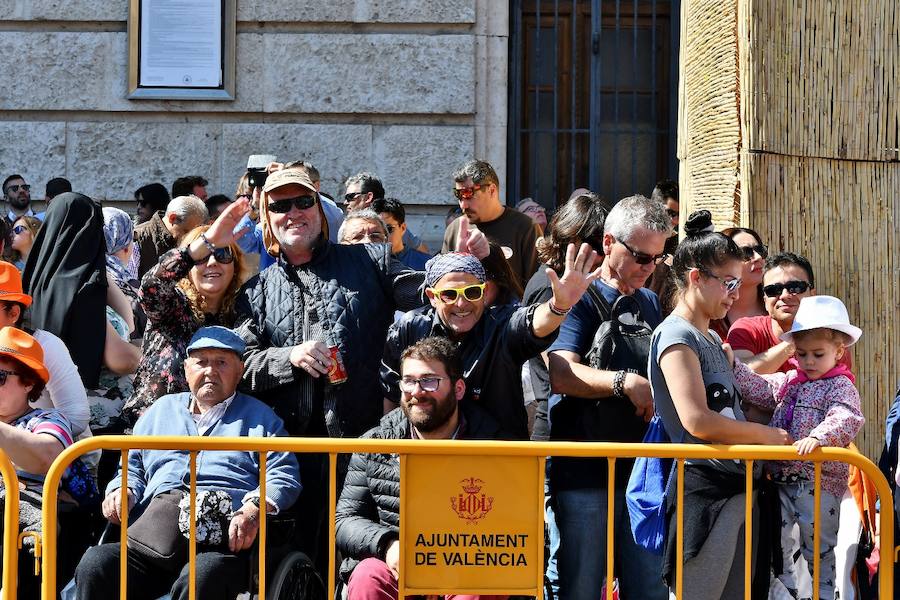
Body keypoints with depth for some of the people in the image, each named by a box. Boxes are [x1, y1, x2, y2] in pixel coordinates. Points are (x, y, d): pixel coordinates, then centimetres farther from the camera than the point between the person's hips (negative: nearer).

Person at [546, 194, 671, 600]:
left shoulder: (650, 303, 17)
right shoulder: (578, 297, -4)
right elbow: (560, 374, -19)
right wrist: (626, 382, -31)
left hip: (642, 470, 6)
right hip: (583, 472, -6)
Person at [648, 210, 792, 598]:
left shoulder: (712, 340, 19)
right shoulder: (675, 335, -10)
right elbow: (698, 421, -20)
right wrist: (764, 434, -9)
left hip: (740, 488, 10)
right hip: (705, 490, -10)